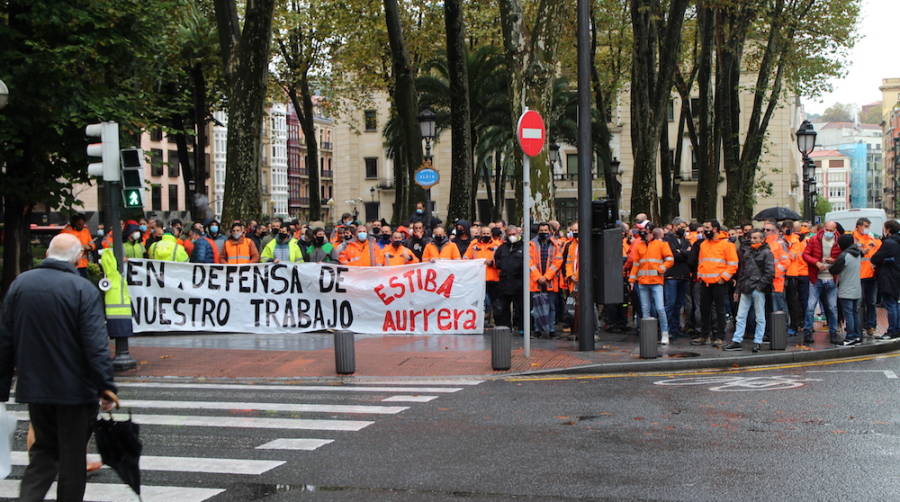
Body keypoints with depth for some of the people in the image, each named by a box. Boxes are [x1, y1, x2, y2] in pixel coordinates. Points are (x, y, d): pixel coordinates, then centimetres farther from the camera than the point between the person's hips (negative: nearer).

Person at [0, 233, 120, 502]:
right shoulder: (84, 289, -13)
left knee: (44, 449, 18)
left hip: (34, 387, 5)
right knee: (72, 454, 8)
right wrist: (105, 386, -16)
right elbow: (96, 345, -18)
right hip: (75, 388, -4)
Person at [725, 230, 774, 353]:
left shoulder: (766, 253, -2)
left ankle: (757, 342, 6)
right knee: (740, 316, 5)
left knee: (760, 318, 1)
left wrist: (760, 285, -14)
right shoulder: (747, 251, 17)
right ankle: (737, 341, 8)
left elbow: (770, 272, -9)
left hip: (758, 290, -6)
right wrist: (737, 289, 17)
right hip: (746, 289, 6)